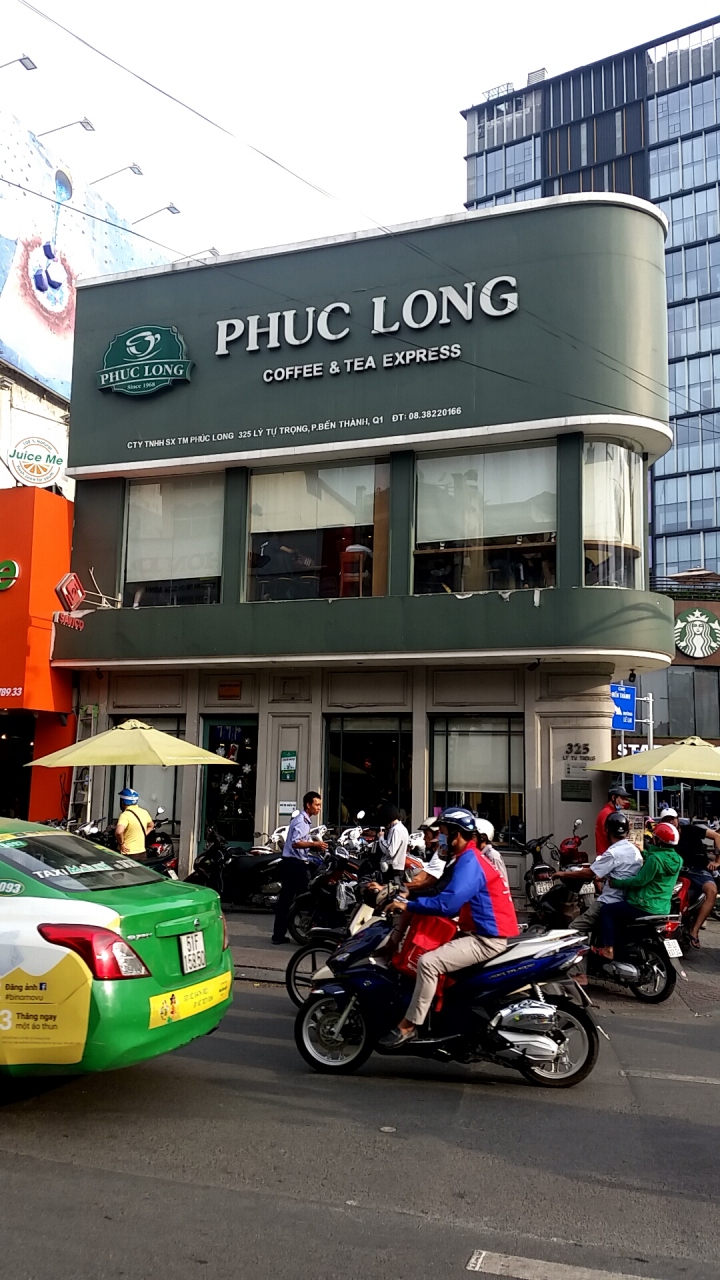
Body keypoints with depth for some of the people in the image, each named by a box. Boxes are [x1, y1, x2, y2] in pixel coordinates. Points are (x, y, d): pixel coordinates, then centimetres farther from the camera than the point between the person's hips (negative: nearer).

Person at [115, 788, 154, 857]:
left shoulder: (125, 815, -18)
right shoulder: (144, 812, 6)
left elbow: (119, 832, -34)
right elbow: (151, 825, 25)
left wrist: (121, 844, -18)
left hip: (129, 854, -7)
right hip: (142, 853, 7)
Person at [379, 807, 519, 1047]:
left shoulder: (469, 862, -18)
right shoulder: (466, 859, 16)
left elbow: (447, 903, -28)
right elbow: (444, 892, 19)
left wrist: (410, 906, -19)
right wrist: (412, 898, 8)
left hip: (487, 939, -11)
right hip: (478, 932, 11)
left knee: (428, 962, -23)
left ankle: (409, 1025, -14)